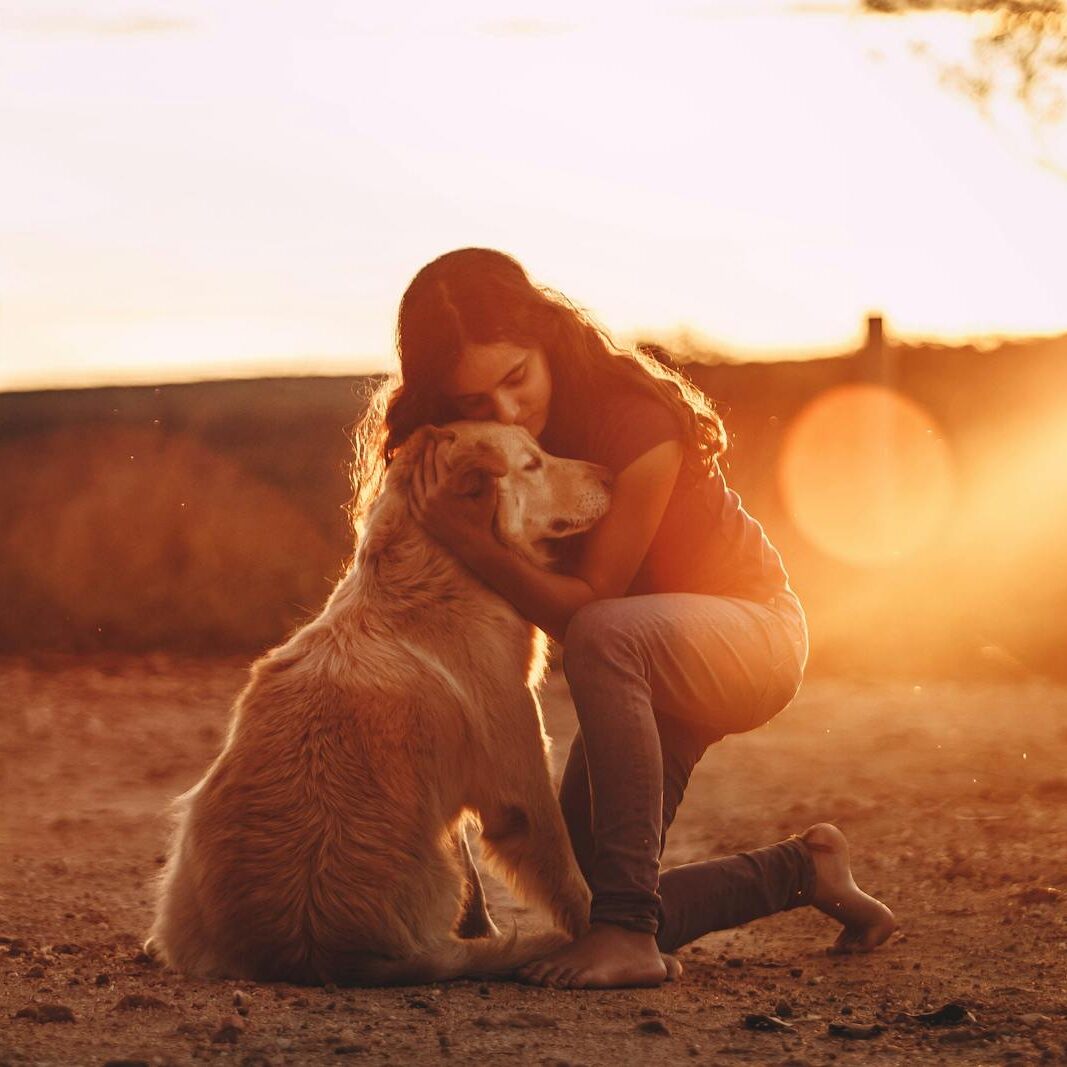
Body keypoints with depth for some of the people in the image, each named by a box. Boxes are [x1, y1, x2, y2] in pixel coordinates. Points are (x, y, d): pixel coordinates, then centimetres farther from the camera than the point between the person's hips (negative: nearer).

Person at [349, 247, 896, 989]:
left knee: (605, 636, -40)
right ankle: (801, 869, 21)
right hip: (640, 673, 7)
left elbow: (586, 607, -27)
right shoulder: (463, 448, -10)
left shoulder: (635, 423, -28)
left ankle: (628, 928, -38)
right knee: (589, 901, -3)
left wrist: (472, 543, -39)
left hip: (749, 629, -7)